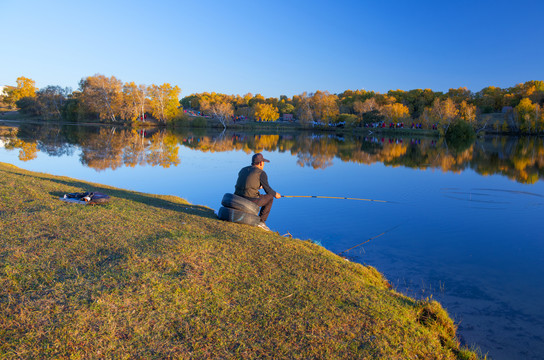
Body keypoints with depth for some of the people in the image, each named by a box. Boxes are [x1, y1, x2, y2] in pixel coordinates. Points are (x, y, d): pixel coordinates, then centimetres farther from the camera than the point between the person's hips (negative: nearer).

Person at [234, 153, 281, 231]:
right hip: (250, 200, -7)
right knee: (270, 198, 19)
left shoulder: (243, 170, 18)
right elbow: (268, 190, -1)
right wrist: (275, 194, 21)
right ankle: (261, 221, 14)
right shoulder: (261, 173, -2)